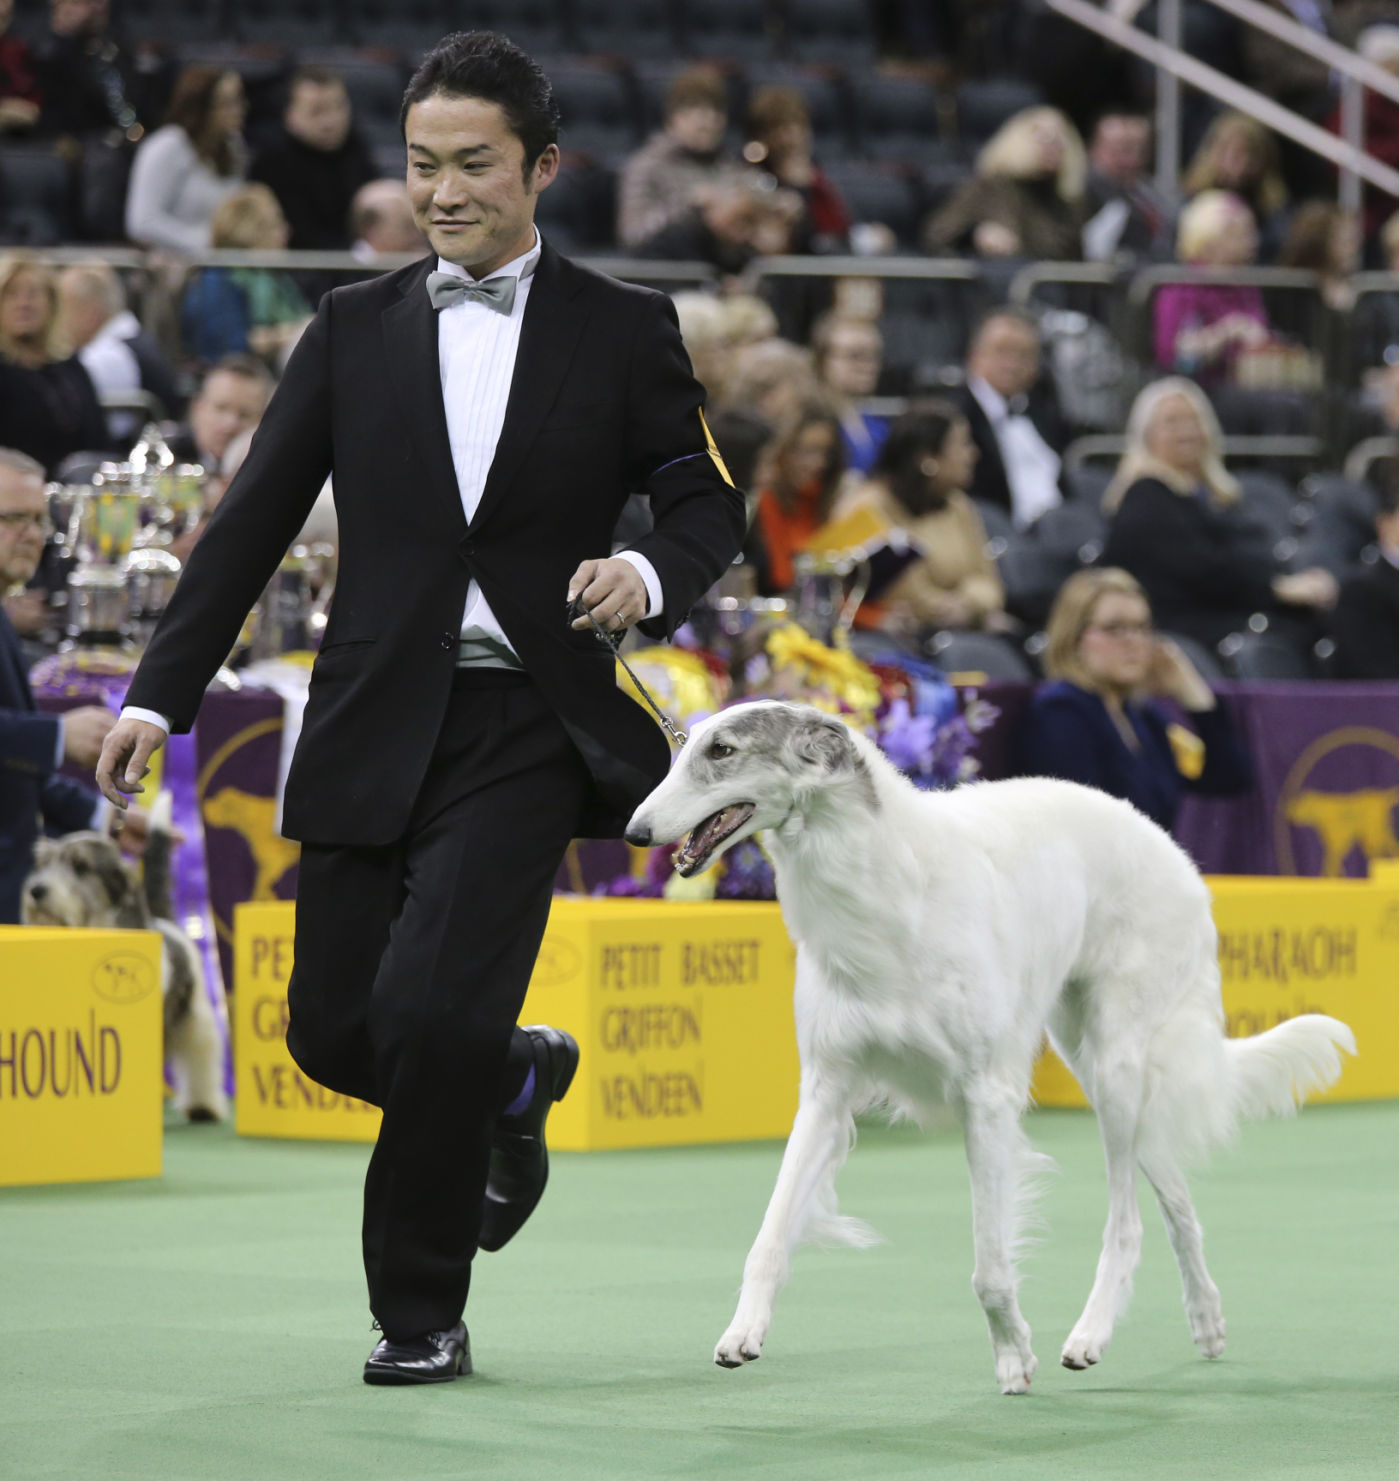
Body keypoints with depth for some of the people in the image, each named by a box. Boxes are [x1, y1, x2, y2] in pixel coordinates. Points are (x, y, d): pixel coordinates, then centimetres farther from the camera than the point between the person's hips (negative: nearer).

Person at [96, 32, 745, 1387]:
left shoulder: (621, 332, 5)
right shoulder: (354, 330, 10)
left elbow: (707, 503, 7)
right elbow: (252, 521, 8)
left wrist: (650, 575, -17)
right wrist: (160, 695, 0)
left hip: (525, 727, -3)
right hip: (374, 726, 3)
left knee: (430, 1011, -16)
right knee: (334, 1031, 3)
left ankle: (422, 1311, 3)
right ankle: (514, 1083, 37)